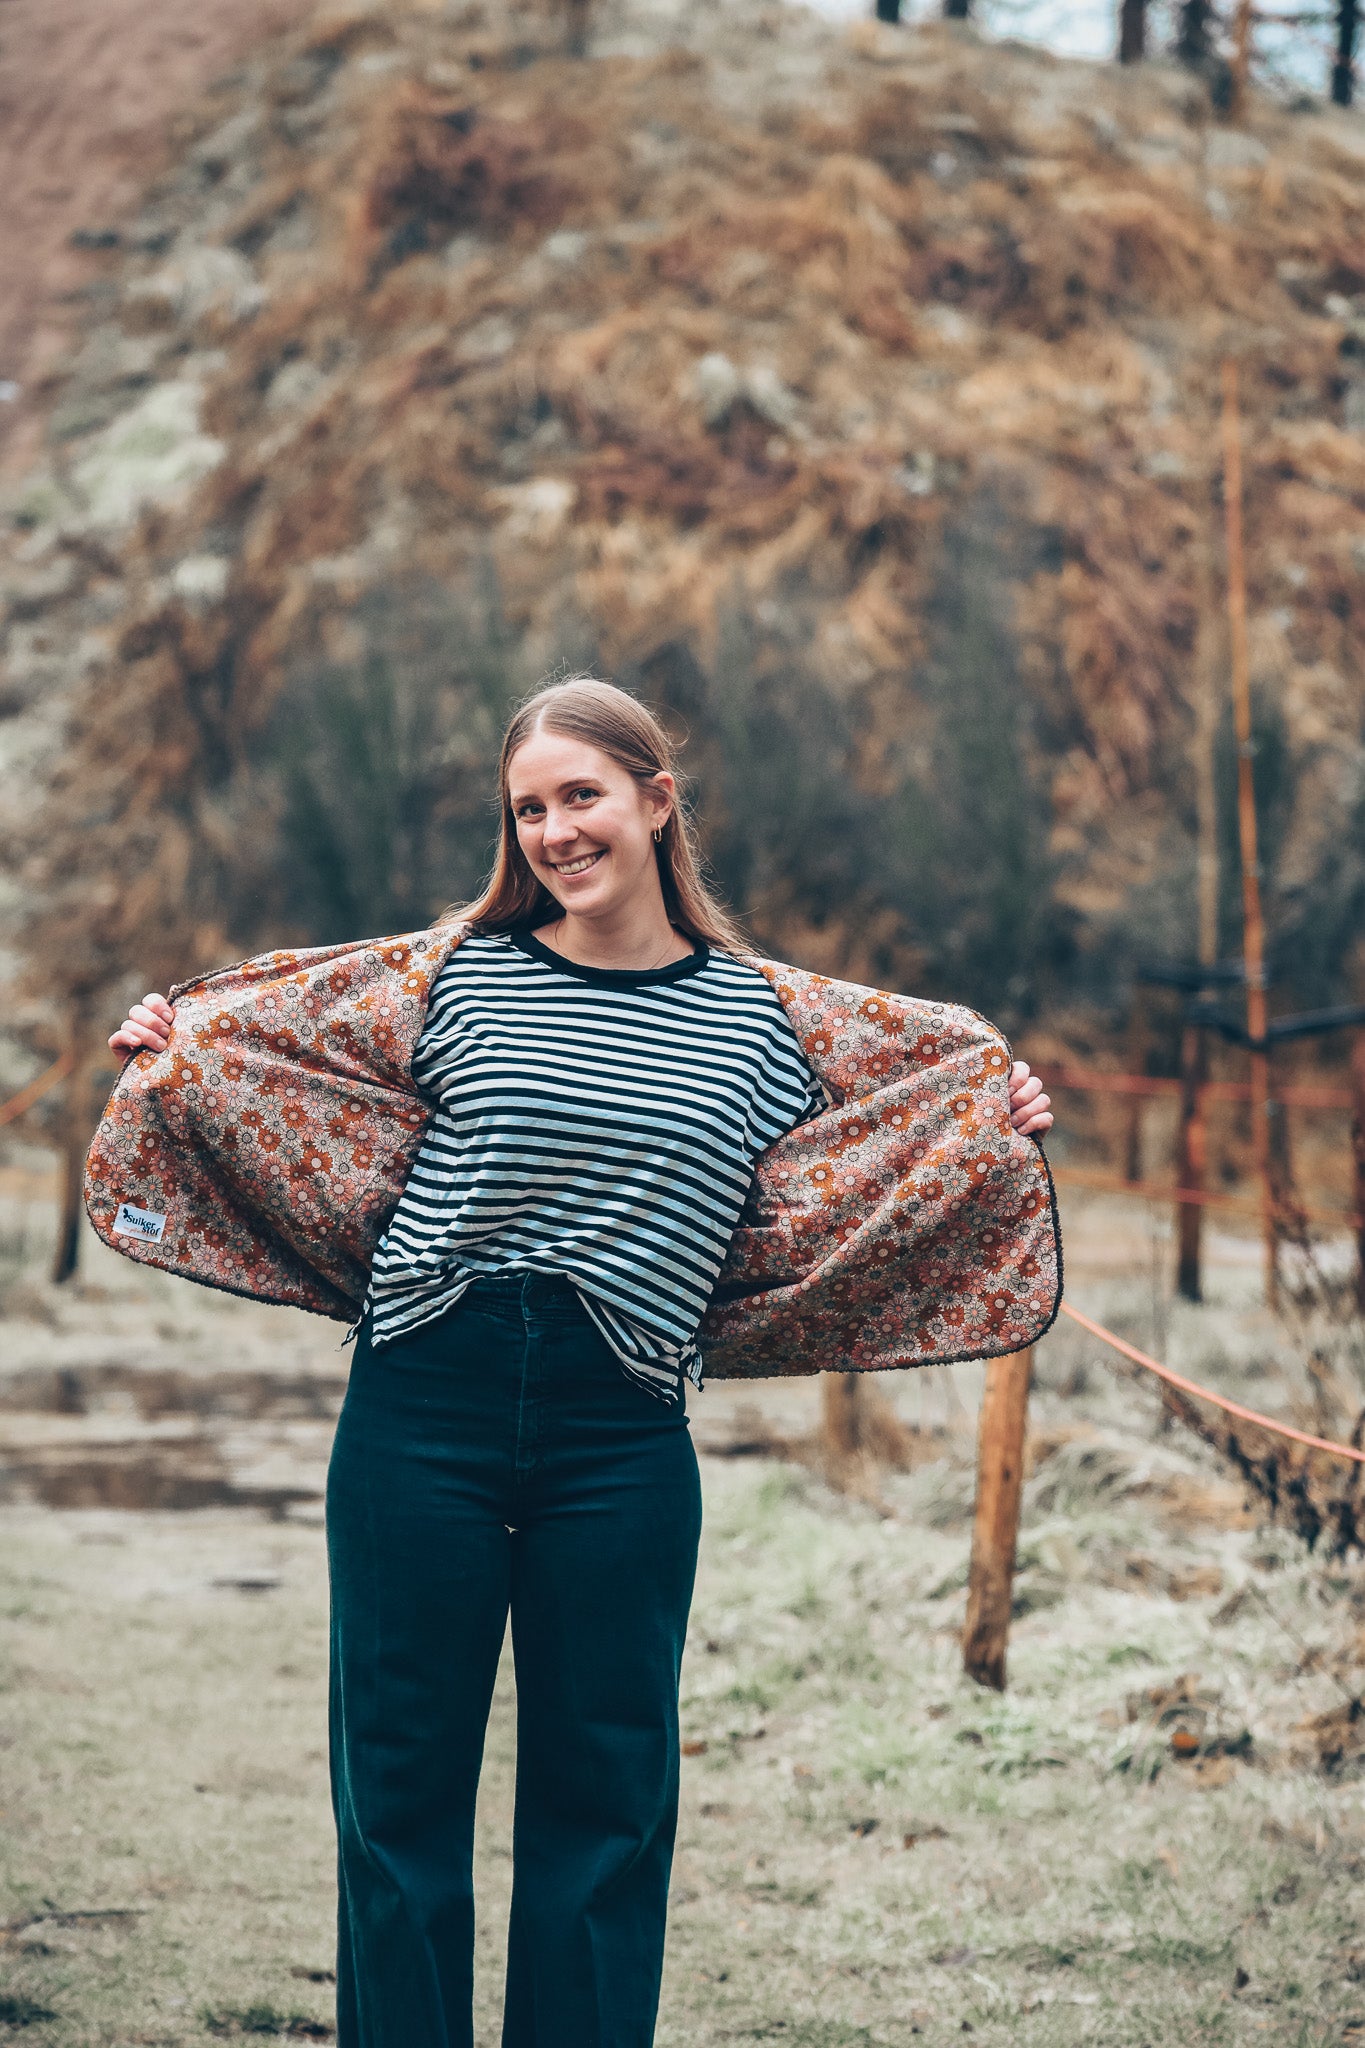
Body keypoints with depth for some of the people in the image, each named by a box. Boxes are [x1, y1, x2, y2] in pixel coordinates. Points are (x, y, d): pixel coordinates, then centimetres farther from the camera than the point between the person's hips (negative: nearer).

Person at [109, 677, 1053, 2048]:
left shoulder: (753, 1019, 7)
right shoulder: (462, 977, 5)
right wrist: (177, 1053, 6)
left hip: (619, 1435, 0)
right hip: (423, 1405, 0)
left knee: (602, 1804, 8)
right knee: (397, 1784, 6)